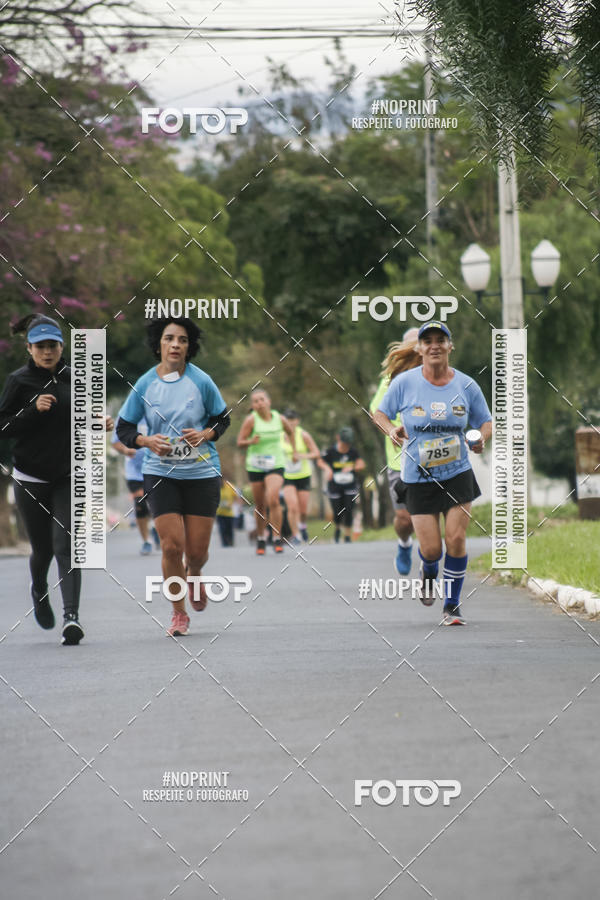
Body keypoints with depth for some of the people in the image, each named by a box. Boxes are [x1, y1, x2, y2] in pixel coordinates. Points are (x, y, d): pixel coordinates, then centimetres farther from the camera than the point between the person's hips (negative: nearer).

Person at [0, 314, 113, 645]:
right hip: (31, 480, -1)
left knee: (66, 545, -14)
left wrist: (101, 423, -2)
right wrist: (34, 409, -21)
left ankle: (71, 616, -21)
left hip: (69, 479, 1)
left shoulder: (74, 378, 4)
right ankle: (39, 592, 43)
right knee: (43, 550, 10)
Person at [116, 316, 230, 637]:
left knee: (196, 551, 2)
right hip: (160, 474, 0)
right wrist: (147, 440, -15)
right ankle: (179, 614, 9)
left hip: (201, 472, 0)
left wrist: (204, 434, -12)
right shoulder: (144, 385, -4)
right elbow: (123, 428, 4)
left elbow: (222, 418, 8)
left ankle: (194, 575, 41)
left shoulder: (201, 381, -5)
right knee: (171, 545, -10)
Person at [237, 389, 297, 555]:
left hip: (276, 465, 0)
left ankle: (277, 539, -15)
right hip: (255, 466, 0)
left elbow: (290, 432, 21)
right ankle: (260, 539, 24)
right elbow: (240, 442, -9)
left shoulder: (279, 419, -1)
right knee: (260, 506, 5)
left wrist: (294, 451, 20)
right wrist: (251, 441, -28)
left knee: (273, 499, -21)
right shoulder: (251, 420, -8)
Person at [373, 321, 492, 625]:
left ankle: (452, 605, 9)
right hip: (419, 477, -1)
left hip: (458, 474, 1)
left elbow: (485, 421, 11)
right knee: (431, 549, -4)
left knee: (456, 539, -9)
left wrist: (482, 438, -11)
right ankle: (428, 573, 34)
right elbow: (380, 413, 8)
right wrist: (391, 429, -13)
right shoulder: (404, 382, -5)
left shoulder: (466, 385, -1)